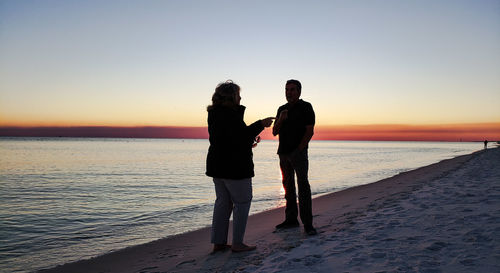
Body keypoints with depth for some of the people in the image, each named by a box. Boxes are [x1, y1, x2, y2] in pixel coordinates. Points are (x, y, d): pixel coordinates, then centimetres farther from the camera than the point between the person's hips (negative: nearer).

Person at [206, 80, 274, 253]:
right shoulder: (231, 114, -17)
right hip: (235, 166, -10)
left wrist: (249, 141, 24)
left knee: (223, 202, 14)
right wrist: (261, 124, -15)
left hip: (217, 166, 10)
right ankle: (237, 243, 3)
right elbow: (241, 137, -24)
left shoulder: (214, 114, 14)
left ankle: (218, 242, 17)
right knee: (242, 202, 1)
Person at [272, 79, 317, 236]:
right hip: (284, 153, 6)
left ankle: (308, 224, -10)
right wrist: (280, 120, -6)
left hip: (299, 153, -6)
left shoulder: (305, 107, -1)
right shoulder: (282, 109, 17)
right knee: (288, 186, 9)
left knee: (303, 186, -10)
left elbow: (309, 131, -8)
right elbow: (275, 132, 13)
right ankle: (291, 220, 16)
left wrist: (299, 150, -12)